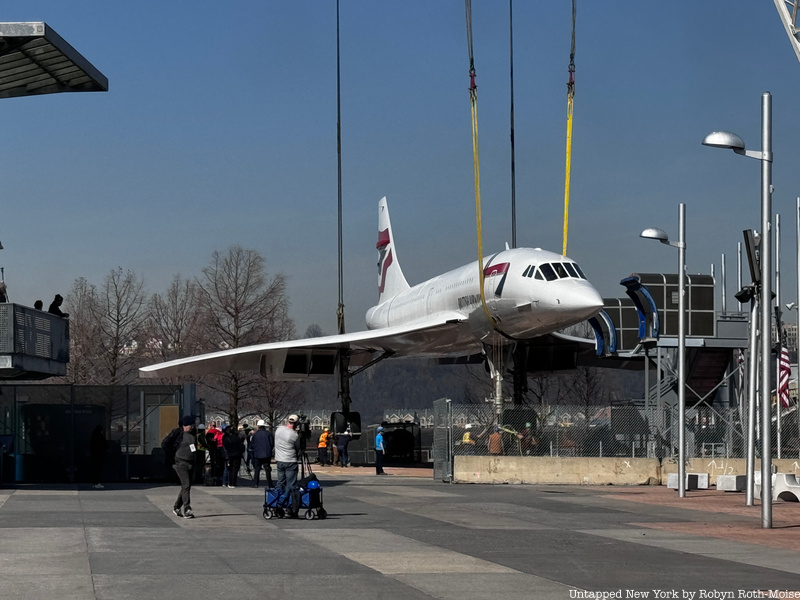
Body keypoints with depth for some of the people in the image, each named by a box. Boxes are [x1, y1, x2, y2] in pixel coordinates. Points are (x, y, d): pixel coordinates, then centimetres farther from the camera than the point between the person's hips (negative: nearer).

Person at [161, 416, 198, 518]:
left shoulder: (192, 434, 10)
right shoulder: (177, 432, -10)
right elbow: (164, 443, -10)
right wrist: (172, 455, -6)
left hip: (190, 463, 8)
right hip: (181, 463, -8)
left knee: (187, 486, 11)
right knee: (186, 485, -15)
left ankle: (176, 507, 26)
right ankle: (187, 510, -18)